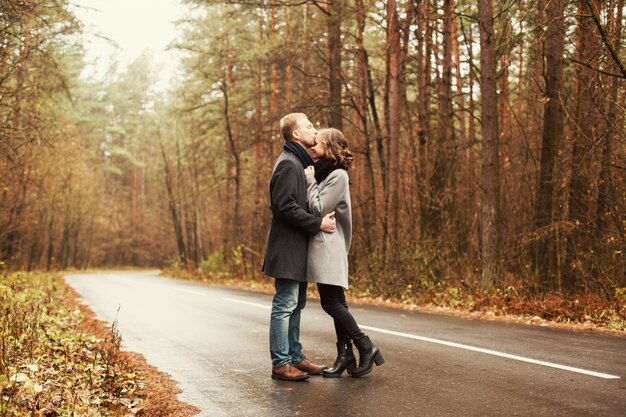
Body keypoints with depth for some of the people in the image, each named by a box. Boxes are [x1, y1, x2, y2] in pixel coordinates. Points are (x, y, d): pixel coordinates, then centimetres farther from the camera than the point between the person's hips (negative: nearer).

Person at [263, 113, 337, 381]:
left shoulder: (298, 162, 19)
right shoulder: (288, 164, -14)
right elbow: (284, 206, -22)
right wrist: (318, 223, -20)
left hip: (297, 248, 11)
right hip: (288, 246, -11)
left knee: (295, 304, 14)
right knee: (285, 304, -6)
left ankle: (295, 357, 22)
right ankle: (280, 364, 0)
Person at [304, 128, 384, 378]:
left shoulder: (338, 175, -11)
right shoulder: (322, 172, 16)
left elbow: (318, 208, -16)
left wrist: (309, 180, -7)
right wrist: (310, 179, 5)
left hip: (328, 247, -9)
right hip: (320, 246, 9)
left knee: (331, 303, -9)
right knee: (335, 303, 9)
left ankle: (366, 348, 1)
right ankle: (345, 355, 12)